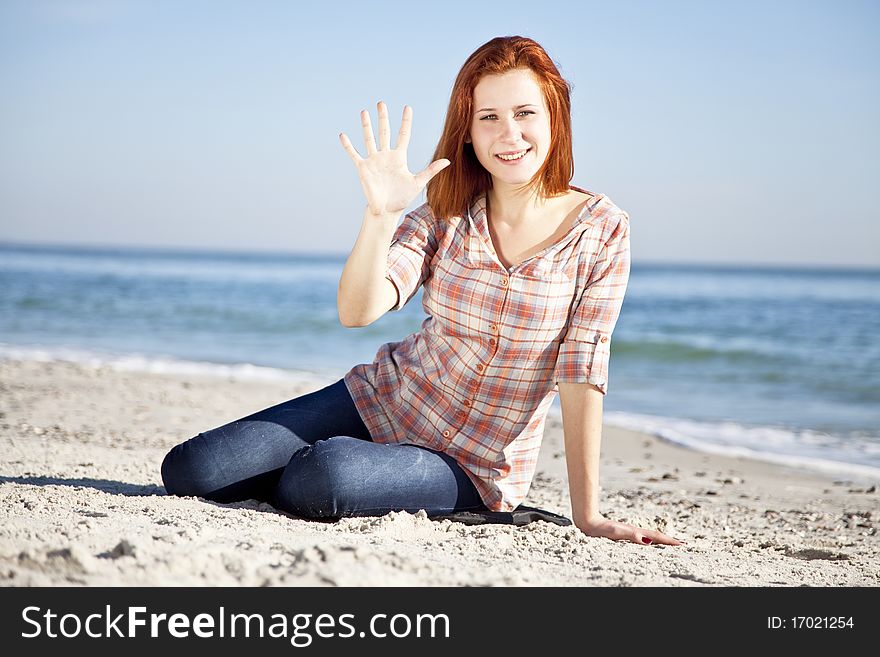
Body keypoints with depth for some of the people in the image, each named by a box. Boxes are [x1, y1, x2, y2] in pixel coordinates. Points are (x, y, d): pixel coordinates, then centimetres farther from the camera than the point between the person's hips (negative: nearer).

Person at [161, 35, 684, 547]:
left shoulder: (601, 231, -11)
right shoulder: (445, 215, -4)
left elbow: (581, 372, -12)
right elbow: (357, 311, -17)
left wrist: (587, 515, -14)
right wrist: (381, 213, -34)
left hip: (476, 465, -3)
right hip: (383, 401, 3)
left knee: (322, 478, -32)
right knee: (190, 471, -9)